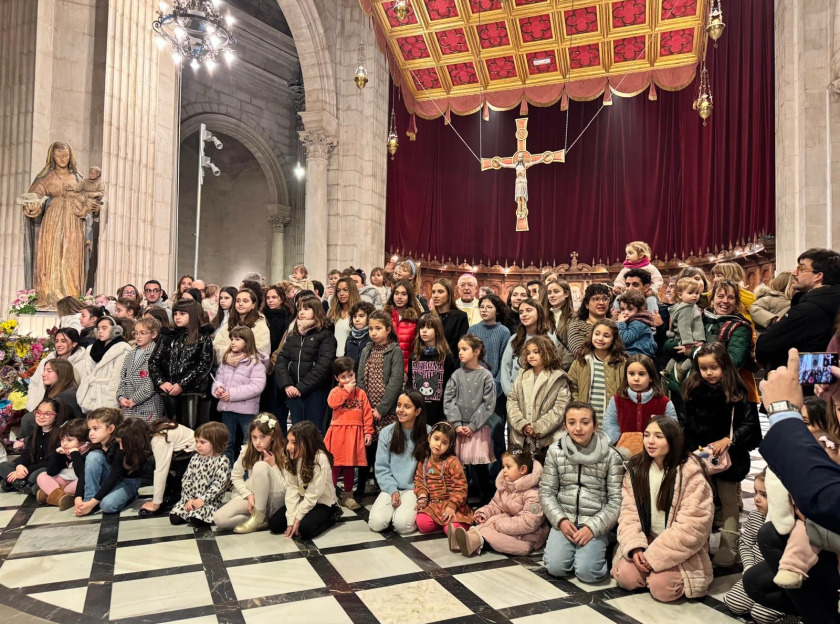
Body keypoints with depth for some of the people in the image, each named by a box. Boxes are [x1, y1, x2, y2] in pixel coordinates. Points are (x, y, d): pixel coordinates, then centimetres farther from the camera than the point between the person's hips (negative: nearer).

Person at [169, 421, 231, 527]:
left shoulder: (222, 461, -10)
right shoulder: (195, 458, 8)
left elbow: (218, 484, -16)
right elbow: (186, 480, 4)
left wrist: (203, 500, -21)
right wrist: (188, 499, -8)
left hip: (210, 501, -5)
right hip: (191, 499, 5)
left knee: (196, 520, -28)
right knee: (174, 518, -11)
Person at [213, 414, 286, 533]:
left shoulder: (283, 454, -17)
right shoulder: (248, 451, -5)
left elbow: (286, 489, -18)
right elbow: (236, 477, 3)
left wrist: (273, 466, -24)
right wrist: (249, 495, -13)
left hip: (273, 503, -4)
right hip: (252, 497, 4)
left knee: (261, 466, -31)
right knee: (219, 519, -22)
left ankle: (258, 517, -19)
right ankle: (260, 519, -8)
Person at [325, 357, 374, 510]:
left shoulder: (361, 393, 6)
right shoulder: (335, 391, 0)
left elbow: (367, 414, 4)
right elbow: (332, 403, -24)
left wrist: (368, 432, -2)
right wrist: (346, 390, -16)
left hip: (355, 434, 3)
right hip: (338, 433, -2)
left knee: (351, 465, 12)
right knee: (335, 465, 1)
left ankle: (348, 495, 23)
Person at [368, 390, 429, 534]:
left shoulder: (427, 433, -5)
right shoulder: (387, 432, -1)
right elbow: (382, 468, 1)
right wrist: (393, 490, -12)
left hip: (415, 489, -2)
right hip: (391, 488, 2)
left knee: (402, 524, -25)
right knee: (376, 523, -21)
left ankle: (414, 510, 7)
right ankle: (395, 509, 9)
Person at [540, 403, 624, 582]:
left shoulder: (611, 456, -7)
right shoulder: (555, 451, -1)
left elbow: (616, 500, -6)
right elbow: (546, 492, 3)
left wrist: (592, 527, -15)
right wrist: (560, 520, -12)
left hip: (596, 523, -2)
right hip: (565, 519, 2)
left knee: (587, 572, -21)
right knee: (555, 567, -18)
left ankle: (598, 549, 11)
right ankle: (572, 548, 13)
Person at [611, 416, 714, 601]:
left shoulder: (690, 472, -16)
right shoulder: (636, 469, 0)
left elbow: (693, 525, -20)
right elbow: (628, 512, -2)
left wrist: (654, 555, -20)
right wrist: (635, 547, -19)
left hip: (680, 550, -3)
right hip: (646, 543, 4)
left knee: (661, 587, -24)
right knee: (625, 576, -19)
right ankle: (650, 567, 12)